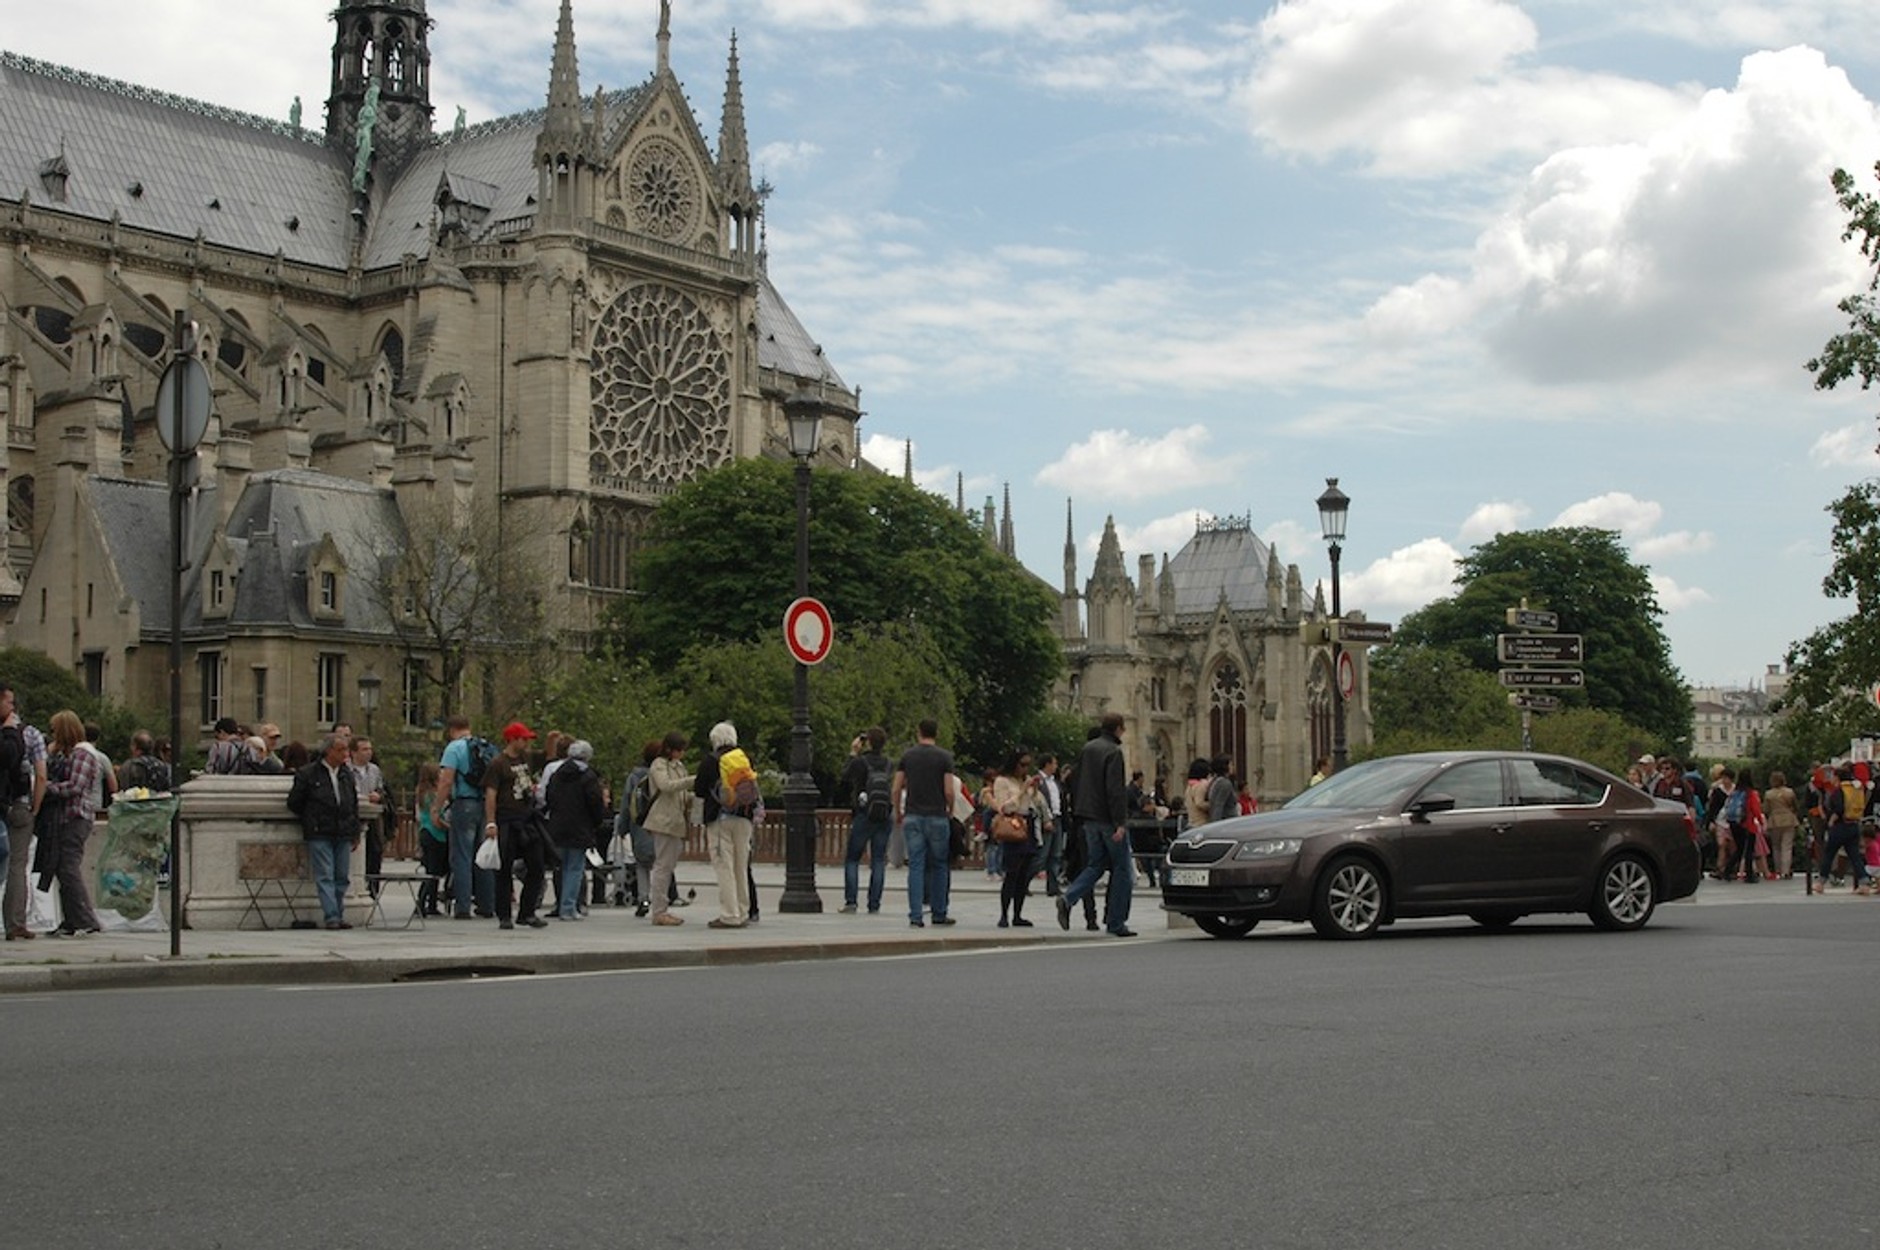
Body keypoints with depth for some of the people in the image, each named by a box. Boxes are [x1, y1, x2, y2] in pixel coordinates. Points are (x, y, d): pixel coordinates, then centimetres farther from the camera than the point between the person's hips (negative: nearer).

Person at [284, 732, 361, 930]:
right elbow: (294, 803, 3)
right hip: (319, 835, -4)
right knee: (325, 877, -7)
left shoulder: (348, 775, 13)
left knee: (341, 877, 5)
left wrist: (355, 833, 14)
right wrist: (312, 821, 7)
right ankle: (331, 917, -9)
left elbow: (354, 806, 18)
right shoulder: (307, 774, -2)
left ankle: (338, 915, 12)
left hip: (343, 834, 4)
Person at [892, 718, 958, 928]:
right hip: (937, 816, -2)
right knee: (939, 866, 10)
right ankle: (939, 913, 15)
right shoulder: (944, 756, -2)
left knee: (916, 865, 1)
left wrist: (897, 813, 17)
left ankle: (915, 915, -4)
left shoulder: (907, 755, 6)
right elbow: (949, 791, -7)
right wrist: (950, 809, 11)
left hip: (913, 816, 2)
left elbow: (897, 788, 4)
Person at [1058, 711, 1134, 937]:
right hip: (1108, 818, -7)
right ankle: (1116, 923, 3)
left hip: (1090, 818, 7)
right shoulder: (1113, 752, -14)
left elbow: (1078, 782, 17)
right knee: (1121, 868, 3)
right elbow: (1115, 790, -20)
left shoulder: (1087, 748, 12)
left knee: (1095, 865, 14)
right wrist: (1120, 823, -21)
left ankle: (1068, 898, -11)